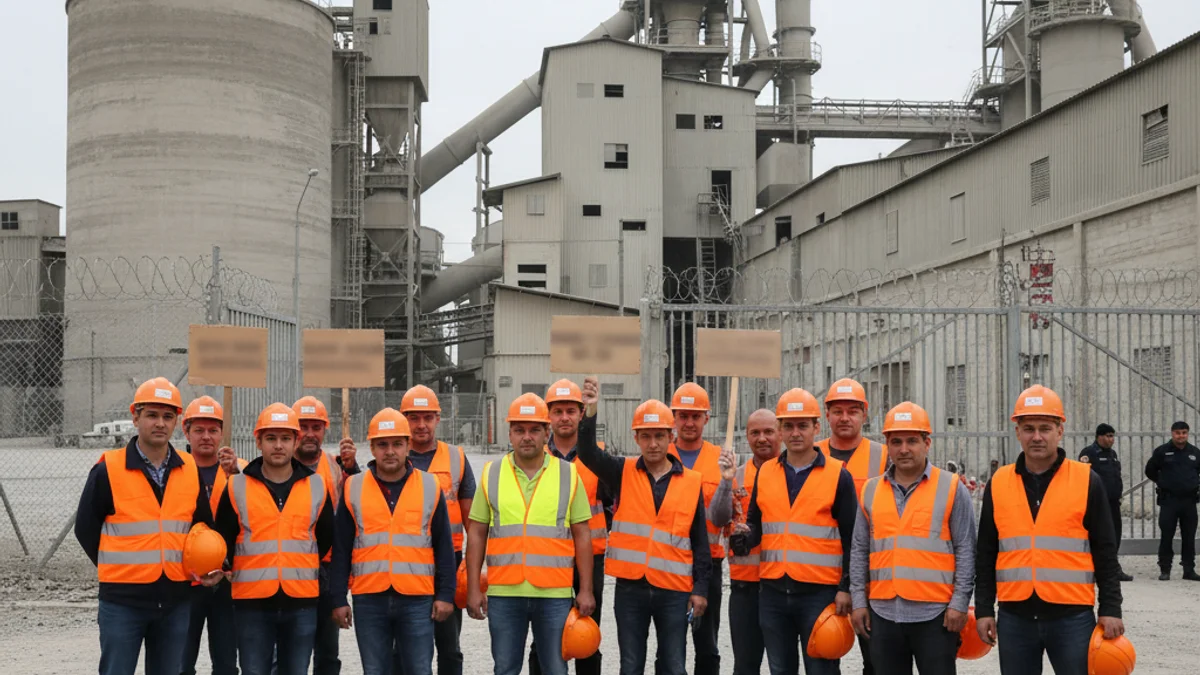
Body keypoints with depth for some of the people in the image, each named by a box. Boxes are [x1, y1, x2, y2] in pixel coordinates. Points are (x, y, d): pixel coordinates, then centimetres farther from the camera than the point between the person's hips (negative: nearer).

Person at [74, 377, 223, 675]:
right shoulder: (108, 470, -5)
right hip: (123, 602, -4)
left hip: (176, 601, 4)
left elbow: (204, 524, 17)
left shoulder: (191, 471, 6)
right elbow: (86, 528, 2)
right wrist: (118, 570, 2)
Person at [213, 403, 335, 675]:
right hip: (252, 603, -1)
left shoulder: (317, 487, 6)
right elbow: (223, 543, 7)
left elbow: (327, 541, 13)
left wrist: (305, 570, 10)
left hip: (302, 603, 1)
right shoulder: (237, 487, 2)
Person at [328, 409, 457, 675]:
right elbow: (341, 551, 7)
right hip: (369, 600, 1)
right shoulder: (353, 488, 5)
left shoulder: (430, 486, 4)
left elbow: (444, 548, 7)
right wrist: (338, 599, 3)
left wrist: (446, 594, 1)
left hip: (417, 600, -1)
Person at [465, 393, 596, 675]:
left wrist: (585, 590, 0)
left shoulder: (569, 475, 3)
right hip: (503, 593, 1)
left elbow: (582, 536, 4)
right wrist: (473, 588, 2)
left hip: (555, 595, -1)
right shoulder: (491, 474, 5)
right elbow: (477, 535, 7)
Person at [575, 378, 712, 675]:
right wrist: (590, 412, -30)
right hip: (630, 587, 0)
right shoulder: (623, 472, 2)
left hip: (675, 591, 0)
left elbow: (700, 541, 5)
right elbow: (588, 453, -15)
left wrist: (701, 588, 1)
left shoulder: (691, 482, 2)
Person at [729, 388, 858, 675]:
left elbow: (851, 538, -2)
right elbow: (755, 525, 15)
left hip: (819, 592, -4)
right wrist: (742, 540, -8)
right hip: (773, 592, 4)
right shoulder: (765, 473, 9)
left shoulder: (838, 475, -2)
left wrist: (845, 588, -8)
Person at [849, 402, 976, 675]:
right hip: (883, 613, 4)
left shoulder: (951, 488, -1)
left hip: (935, 613, -4)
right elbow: (859, 551, 13)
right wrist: (859, 600, 7)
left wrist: (959, 602, -7)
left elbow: (965, 551, -2)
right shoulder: (871, 490, 9)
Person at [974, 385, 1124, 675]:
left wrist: (1111, 609, -3)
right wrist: (983, 609, 5)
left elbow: (1105, 553, 1)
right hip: (1014, 618, 2)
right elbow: (985, 555, 10)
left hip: (1073, 616, -2)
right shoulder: (998, 484, 6)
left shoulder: (1087, 481, 0)